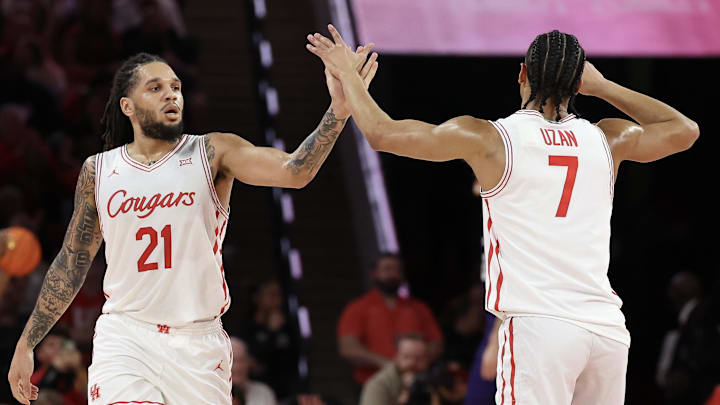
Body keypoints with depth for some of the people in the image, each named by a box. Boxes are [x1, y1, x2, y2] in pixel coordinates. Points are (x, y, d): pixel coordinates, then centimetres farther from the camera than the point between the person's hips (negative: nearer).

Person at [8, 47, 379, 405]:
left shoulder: (213, 154, 0)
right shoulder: (98, 172, 6)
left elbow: (293, 172, -16)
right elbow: (71, 263, 15)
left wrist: (338, 110, -31)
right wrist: (26, 343, 17)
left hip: (198, 341, 0)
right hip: (125, 338, 0)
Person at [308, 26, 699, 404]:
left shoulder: (490, 139, 0)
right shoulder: (609, 139, 11)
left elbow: (381, 133, 5)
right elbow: (685, 129, 30)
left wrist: (345, 73, 20)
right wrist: (603, 87, 28)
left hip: (539, 327, -5)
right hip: (607, 328, 5)